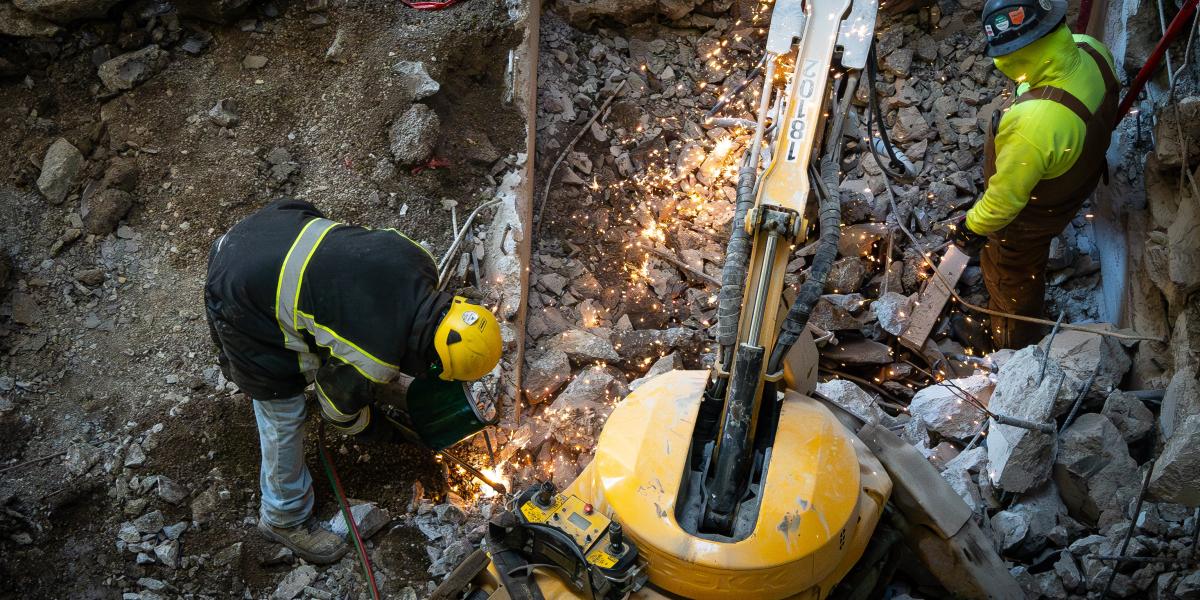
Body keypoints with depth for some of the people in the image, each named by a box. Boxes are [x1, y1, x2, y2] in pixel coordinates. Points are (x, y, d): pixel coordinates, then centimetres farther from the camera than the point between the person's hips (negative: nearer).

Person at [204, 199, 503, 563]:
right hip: (241, 301, -7)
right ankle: (284, 518, 30)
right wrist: (394, 434, 15)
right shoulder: (373, 363, -26)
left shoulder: (420, 263, -10)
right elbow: (340, 410, -2)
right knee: (283, 414, 8)